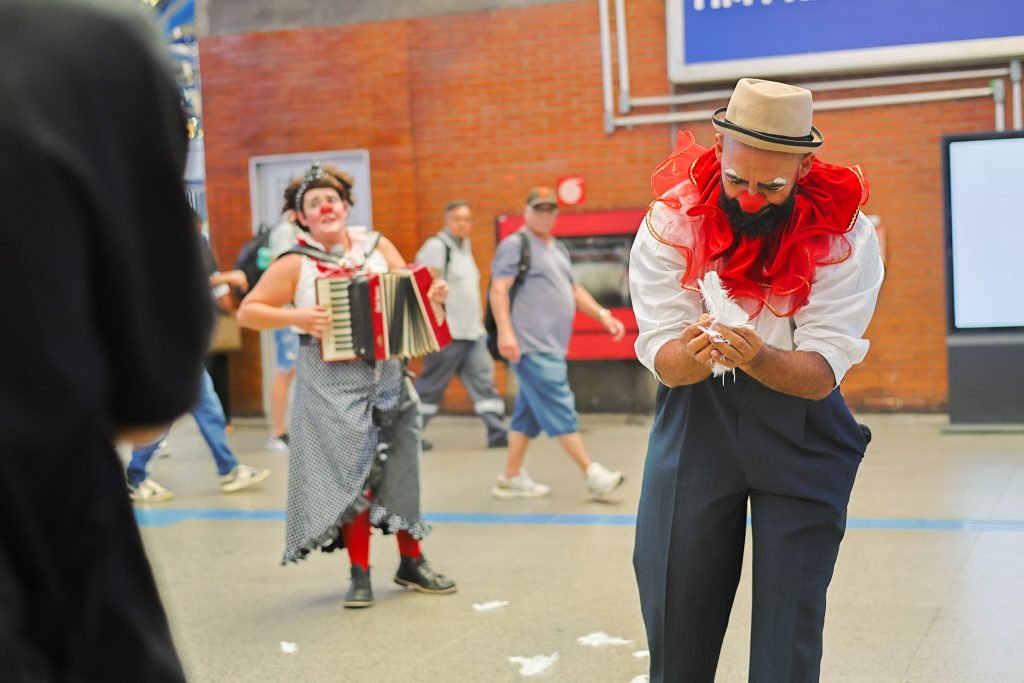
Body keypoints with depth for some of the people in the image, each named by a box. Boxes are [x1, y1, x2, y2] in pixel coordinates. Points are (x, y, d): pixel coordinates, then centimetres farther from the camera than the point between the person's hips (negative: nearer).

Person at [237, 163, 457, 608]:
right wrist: (295, 317, -20)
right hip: (331, 387, -3)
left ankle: (412, 562, 24)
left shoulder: (378, 246, 5)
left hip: (387, 377, 4)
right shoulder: (295, 263, -5)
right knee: (351, 474, -2)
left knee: (400, 470, 9)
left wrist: (433, 292, -9)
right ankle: (360, 574, 11)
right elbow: (248, 312, -6)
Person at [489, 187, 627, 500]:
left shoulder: (557, 249, 22)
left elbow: (574, 289, 27)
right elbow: (499, 289, -13)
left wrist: (603, 315, 15)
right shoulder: (515, 245, -5)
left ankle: (512, 478, 17)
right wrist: (505, 331, -24)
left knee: (530, 411, 11)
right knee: (560, 408, -10)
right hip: (530, 347, -9)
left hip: (552, 346, 9)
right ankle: (592, 474, -9)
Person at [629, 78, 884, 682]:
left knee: (790, 611, -1)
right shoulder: (672, 222, -13)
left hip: (800, 423, -1)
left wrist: (757, 357, -41)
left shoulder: (844, 235, -15)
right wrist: (695, 353, -39)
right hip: (696, 414, 1)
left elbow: (822, 374, -19)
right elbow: (663, 359, -15)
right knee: (678, 607, 6)